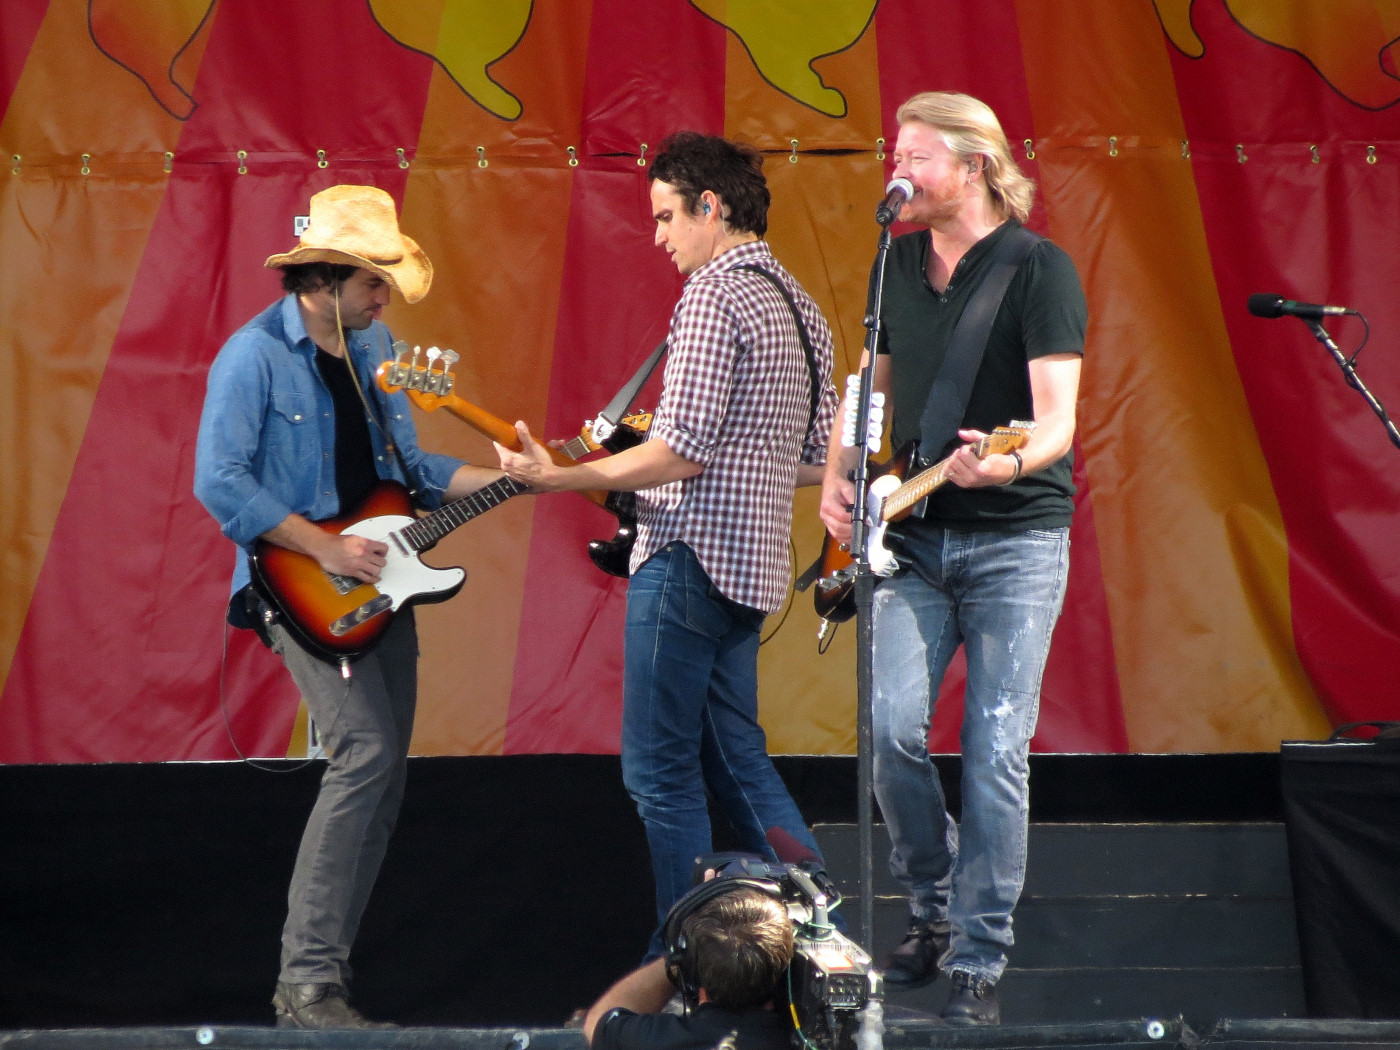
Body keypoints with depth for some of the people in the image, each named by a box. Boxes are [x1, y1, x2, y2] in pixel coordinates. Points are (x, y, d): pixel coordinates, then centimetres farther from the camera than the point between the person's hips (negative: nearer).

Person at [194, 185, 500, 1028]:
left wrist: (505, 478, 5)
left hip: (376, 580, 8)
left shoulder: (374, 344, 13)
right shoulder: (256, 355, -12)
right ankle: (308, 984, -19)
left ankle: (325, 967, 14)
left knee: (383, 773, 6)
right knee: (365, 750, -21)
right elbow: (219, 481, -18)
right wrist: (323, 547, -19)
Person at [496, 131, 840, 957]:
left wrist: (561, 477, -14)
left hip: (692, 556, -9)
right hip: (754, 564, 9)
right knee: (734, 756, 16)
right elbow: (822, 460, 17)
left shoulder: (714, 294, -14)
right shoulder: (798, 305, 15)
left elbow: (681, 451, -20)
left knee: (661, 769, -3)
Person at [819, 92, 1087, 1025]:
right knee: (893, 729, -10)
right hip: (914, 536, 5)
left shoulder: (1040, 269, -8)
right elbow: (871, 384, 22)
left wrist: (1009, 461, -37)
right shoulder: (897, 265, 11)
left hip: (1016, 537, -5)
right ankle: (935, 908, 13)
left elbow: (1058, 417, -16)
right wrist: (838, 476, 6)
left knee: (996, 753, -6)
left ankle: (978, 964, 0)